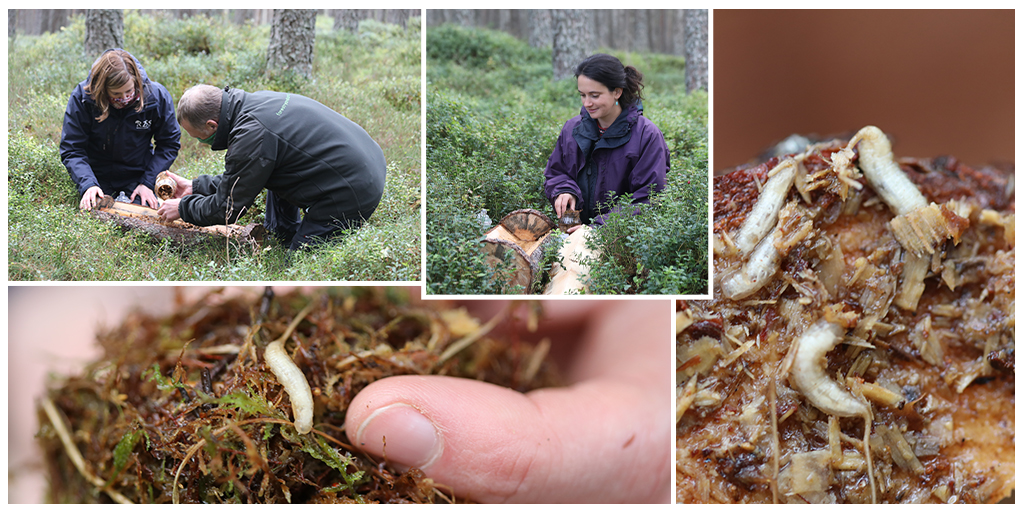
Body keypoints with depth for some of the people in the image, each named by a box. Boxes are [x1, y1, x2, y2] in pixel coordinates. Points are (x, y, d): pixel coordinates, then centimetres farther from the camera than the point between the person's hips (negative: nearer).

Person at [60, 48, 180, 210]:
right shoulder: (82, 97, -19)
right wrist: (87, 184, -32)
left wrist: (147, 183, -13)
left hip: (137, 177, 0)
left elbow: (169, 144, -5)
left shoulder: (157, 96, -17)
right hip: (97, 176, 0)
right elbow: (71, 149, -15)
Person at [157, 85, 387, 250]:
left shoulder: (252, 137, -22)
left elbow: (227, 209, -8)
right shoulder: (257, 100, 7)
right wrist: (195, 186, 25)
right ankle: (284, 235, 32)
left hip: (351, 193, -10)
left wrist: (182, 208, 8)